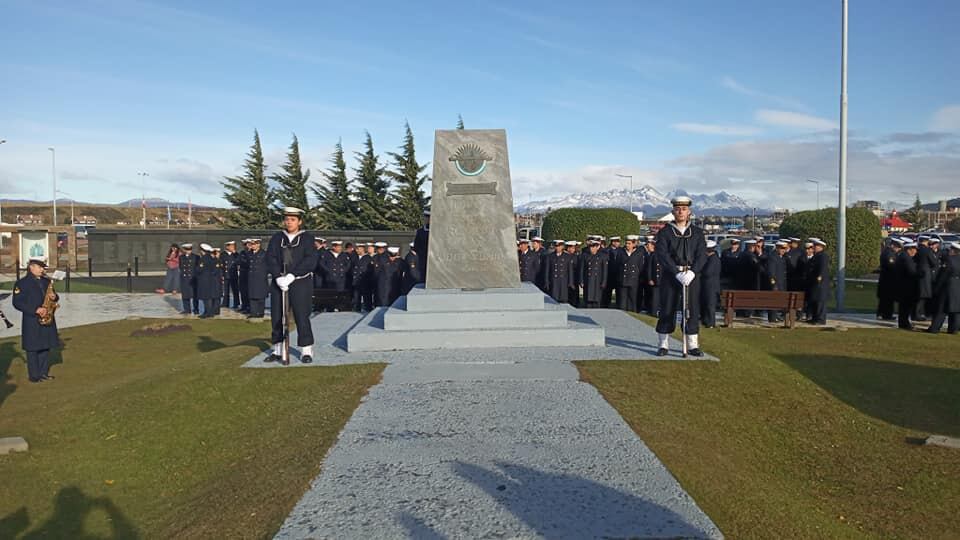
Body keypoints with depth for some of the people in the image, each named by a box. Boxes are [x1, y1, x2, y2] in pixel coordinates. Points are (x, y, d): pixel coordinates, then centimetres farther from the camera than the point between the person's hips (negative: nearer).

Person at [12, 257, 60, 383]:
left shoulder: (46, 281, 13)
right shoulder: (22, 283, -6)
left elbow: (52, 295, 20)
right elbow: (17, 303, -11)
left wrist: (54, 297, -5)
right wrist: (35, 310, -20)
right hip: (31, 322, -6)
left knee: (46, 347, 11)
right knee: (33, 349, 0)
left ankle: (44, 373, 22)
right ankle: (34, 376, 8)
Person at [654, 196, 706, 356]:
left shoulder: (697, 232, 9)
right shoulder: (664, 232, 1)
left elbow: (702, 255, 0)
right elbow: (662, 256, -9)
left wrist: (692, 272, -16)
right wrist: (677, 273, -19)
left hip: (692, 276, 2)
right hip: (671, 276, -2)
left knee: (692, 311, 4)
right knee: (667, 311, 1)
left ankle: (693, 346, 13)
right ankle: (664, 345, 10)